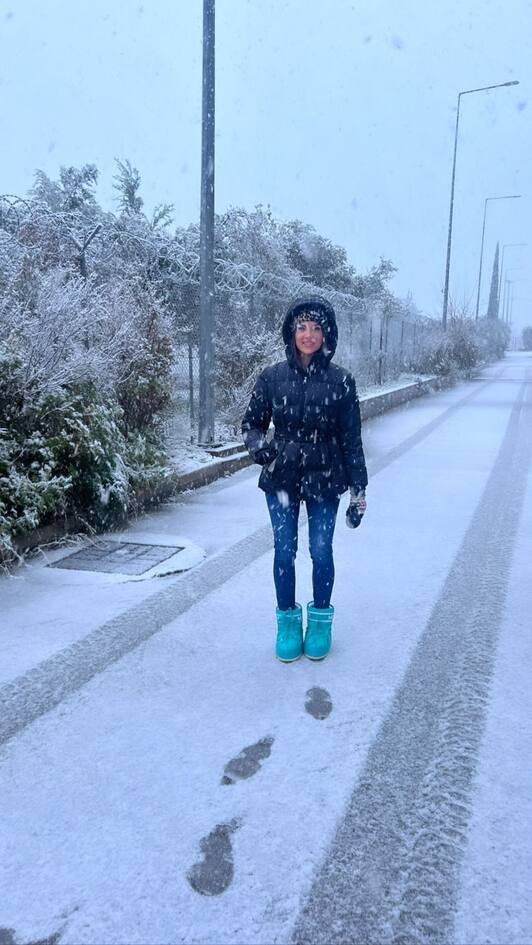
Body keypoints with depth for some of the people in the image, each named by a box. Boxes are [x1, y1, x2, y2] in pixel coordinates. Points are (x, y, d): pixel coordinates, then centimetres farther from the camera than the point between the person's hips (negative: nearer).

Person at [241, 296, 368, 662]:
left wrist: (359, 490, -3)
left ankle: (320, 621, 29)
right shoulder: (272, 377, -3)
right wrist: (262, 446, -18)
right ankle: (288, 621, 27)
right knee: (285, 552, 8)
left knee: (321, 552, 8)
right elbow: (251, 424, 5)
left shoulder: (341, 381, -5)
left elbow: (351, 439, -2)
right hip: (282, 480, 1)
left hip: (324, 481, -1)